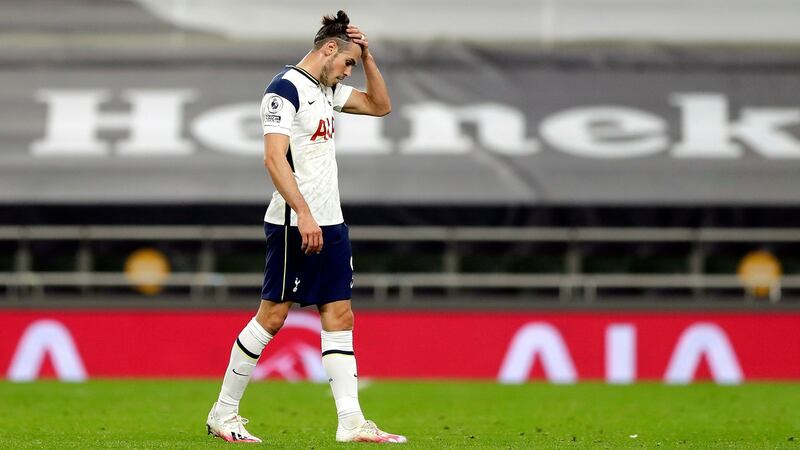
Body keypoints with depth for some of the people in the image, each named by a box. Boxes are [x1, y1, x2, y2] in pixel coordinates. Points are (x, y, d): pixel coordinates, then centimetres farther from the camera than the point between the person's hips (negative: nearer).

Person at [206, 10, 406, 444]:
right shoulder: (286, 88, -12)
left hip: (329, 222, 9)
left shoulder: (326, 89, 15)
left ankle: (351, 422, 3)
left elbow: (380, 105, 26)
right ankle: (223, 413, 6)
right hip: (295, 225, -9)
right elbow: (274, 157, -20)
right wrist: (303, 213, -26)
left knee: (339, 315, 4)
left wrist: (368, 57, 12)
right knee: (273, 314, -4)